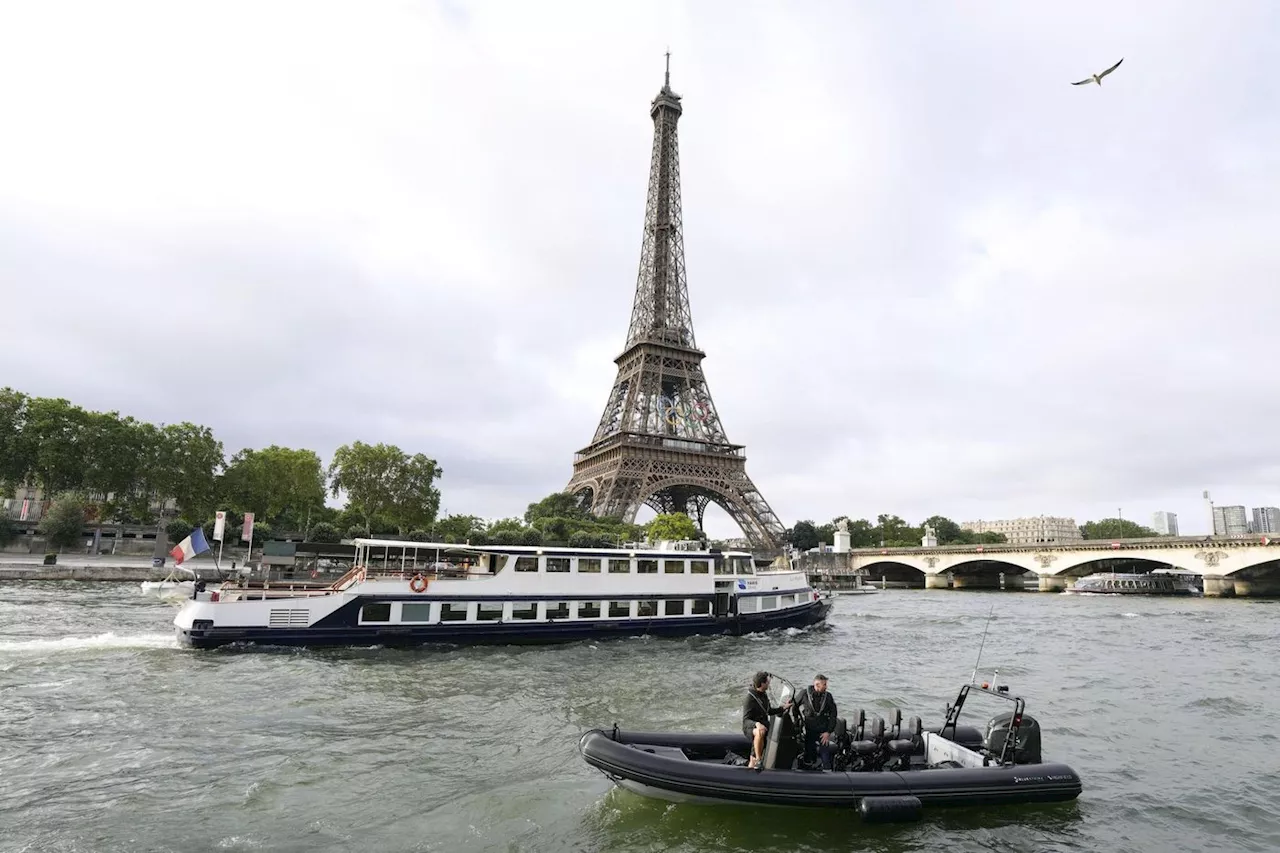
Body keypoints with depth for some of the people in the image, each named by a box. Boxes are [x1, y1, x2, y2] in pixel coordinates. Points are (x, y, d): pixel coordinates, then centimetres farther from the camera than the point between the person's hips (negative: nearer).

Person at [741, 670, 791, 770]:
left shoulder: (764, 695, 7)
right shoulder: (750, 698, -19)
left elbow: (769, 712, 21)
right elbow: (746, 720, -22)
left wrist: (783, 707, 10)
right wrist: (756, 724, -42)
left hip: (763, 725, 9)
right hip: (750, 727, -9)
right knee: (760, 732, -38)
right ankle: (758, 760, -30)